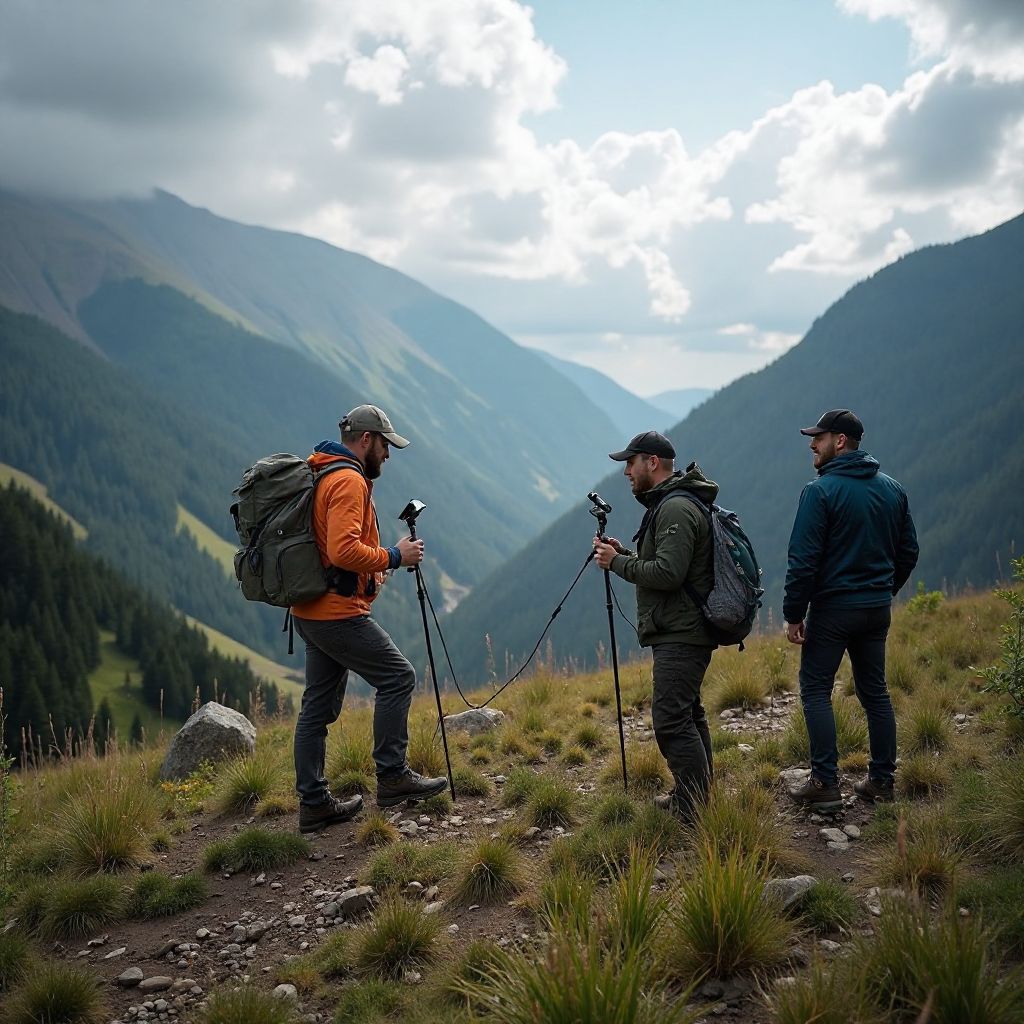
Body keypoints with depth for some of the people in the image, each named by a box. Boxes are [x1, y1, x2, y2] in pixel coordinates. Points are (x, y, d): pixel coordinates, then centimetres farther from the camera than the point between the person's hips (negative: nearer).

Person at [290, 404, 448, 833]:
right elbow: (343, 550, -26)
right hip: (338, 612, -11)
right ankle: (392, 777, 0)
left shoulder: (321, 476, 18)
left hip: (311, 611, 11)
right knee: (398, 677, -4)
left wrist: (370, 569, 16)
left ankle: (314, 802, 15)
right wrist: (393, 556, -14)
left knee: (319, 705, 10)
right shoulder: (349, 481, -14)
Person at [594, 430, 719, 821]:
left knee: (671, 719, -12)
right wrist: (624, 553, 10)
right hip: (681, 631, 12)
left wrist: (617, 562, -12)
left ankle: (694, 813, -8)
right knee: (688, 713, 17)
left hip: (680, 635, -12)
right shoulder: (669, 504, 18)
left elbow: (667, 573, -25)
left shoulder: (676, 509, -17)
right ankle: (694, 797, 26)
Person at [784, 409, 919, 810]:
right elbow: (908, 552, 13)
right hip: (878, 609, 7)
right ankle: (881, 780, 18)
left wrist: (793, 614, -10)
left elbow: (804, 560, -16)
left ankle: (826, 784, -1)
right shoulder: (892, 489, 8)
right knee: (875, 692, 14)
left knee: (816, 691, 2)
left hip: (833, 608, -6)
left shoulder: (820, 491, -13)